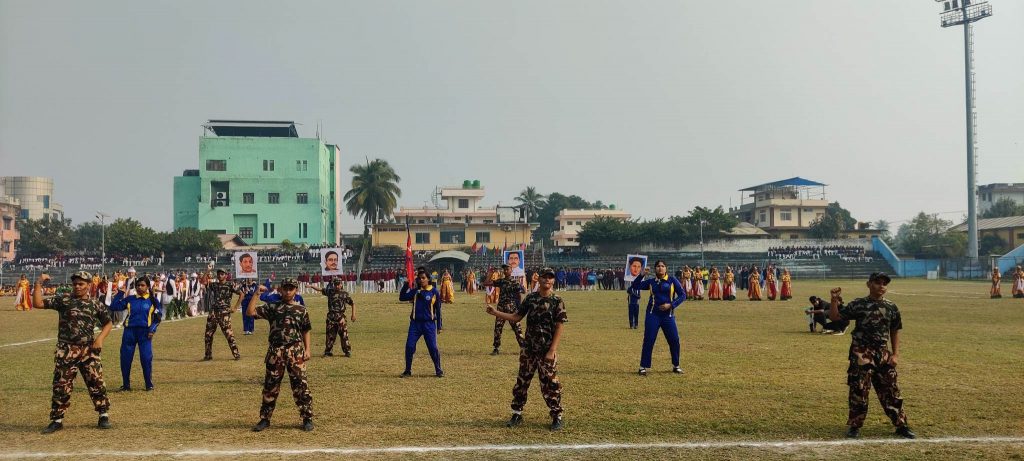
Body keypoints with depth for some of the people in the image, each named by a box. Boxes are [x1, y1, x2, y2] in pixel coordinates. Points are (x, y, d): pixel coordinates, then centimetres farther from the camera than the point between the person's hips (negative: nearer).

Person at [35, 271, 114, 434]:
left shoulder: (96, 304, 5)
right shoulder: (63, 300, 1)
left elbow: (108, 323, 11)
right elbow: (38, 303, -5)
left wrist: (100, 338, -4)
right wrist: (39, 284, -14)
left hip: (89, 350, 1)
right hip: (66, 350, -1)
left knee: (96, 382, 3)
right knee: (61, 385, 3)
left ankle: (103, 415, 17)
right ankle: (57, 420, 14)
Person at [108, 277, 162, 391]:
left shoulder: (153, 300, 2)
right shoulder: (129, 299, 7)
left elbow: (158, 316, 3)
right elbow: (113, 307, 1)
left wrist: (152, 329, -9)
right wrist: (120, 293, -2)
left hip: (145, 332, -2)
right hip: (130, 331, 2)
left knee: (146, 358, -6)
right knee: (125, 358, 3)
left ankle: (149, 385, 7)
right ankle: (126, 385, 17)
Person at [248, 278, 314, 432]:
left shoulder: (301, 309, 8)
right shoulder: (272, 307, 7)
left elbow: (305, 331, 10)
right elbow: (250, 312, -3)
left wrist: (307, 349, 0)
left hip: (295, 351, -1)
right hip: (275, 351, 1)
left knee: (300, 385, -1)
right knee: (270, 386, 8)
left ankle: (307, 419, 6)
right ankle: (265, 419, 19)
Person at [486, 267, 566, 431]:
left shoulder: (557, 301, -8)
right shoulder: (530, 298, 5)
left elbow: (559, 327, -10)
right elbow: (516, 317, 9)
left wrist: (552, 351, -16)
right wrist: (496, 313, -2)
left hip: (547, 351, -4)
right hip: (528, 349, 4)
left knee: (549, 384, -1)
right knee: (522, 381, 10)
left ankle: (557, 417, 12)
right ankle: (517, 414, 22)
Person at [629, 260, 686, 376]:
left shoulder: (672, 280, 2)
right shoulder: (651, 282, 7)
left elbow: (683, 295, -1)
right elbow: (635, 286, 4)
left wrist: (671, 305, -12)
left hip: (668, 315, 0)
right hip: (653, 315, 0)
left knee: (674, 340, 1)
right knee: (648, 340, -4)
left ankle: (676, 366, 18)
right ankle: (643, 367, 2)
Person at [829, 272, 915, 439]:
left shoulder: (891, 307, 5)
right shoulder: (858, 304, -4)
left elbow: (895, 331, 13)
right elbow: (834, 317, -5)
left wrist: (895, 354, 6)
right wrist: (835, 300, -22)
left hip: (883, 354, 3)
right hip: (861, 354, -3)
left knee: (890, 391, 8)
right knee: (858, 391, 1)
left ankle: (901, 426, 18)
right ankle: (855, 426, 13)